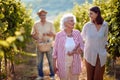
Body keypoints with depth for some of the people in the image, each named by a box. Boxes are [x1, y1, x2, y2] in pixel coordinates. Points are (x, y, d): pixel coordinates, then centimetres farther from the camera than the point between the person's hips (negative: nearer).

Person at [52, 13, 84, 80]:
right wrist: (54, 65, -3)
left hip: (75, 63, 3)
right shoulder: (59, 35, -8)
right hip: (63, 64, -2)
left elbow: (81, 48, -2)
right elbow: (55, 51, -2)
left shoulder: (77, 33, -1)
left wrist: (73, 52, -21)